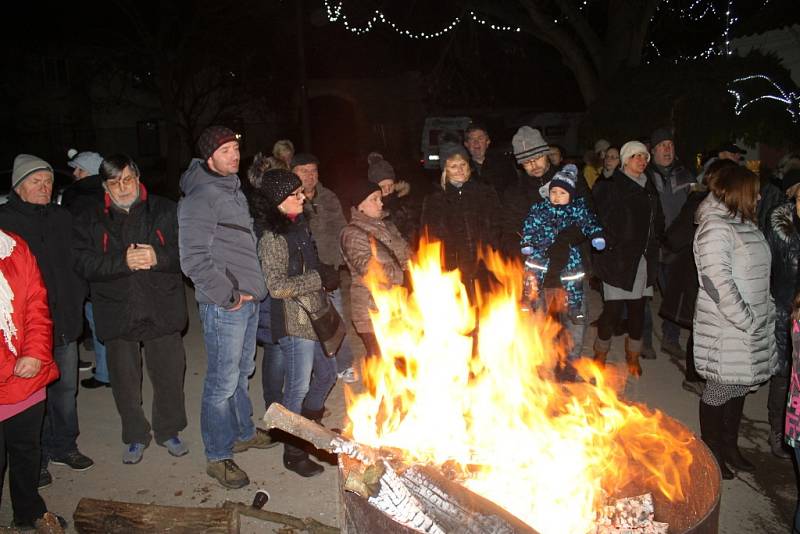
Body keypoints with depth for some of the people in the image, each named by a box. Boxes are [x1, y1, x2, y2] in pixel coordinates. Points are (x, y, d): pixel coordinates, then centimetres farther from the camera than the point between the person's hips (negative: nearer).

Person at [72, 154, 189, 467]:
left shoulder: (165, 212, 2)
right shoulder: (91, 221, 6)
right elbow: (84, 263, -7)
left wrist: (158, 257, -22)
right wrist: (123, 262, -21)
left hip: (162, 311, -1)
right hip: (117, 314, 1)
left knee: (169, 375, 8)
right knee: (125, 381, 11)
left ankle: (168, 431, 29)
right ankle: (135, 436, 31)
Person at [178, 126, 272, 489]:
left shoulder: (234, 191, 14)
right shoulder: (200, 199, -15)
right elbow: (194, 261, -20)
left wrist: (254, 288, 15)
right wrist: (228, 295, -16)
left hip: (248, 299, 9)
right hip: (224, 307, -9)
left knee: (242, 372, 22)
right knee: (223, 383, 0)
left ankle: (243, 432, 39)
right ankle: (217, 457, 15)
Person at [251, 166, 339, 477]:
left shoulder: (299, 226, 9)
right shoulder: (272, 239, -17)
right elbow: (277, 286, -22)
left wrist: (325, 272, 3)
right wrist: (319, 279, -20)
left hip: (314, 317, 9)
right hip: (295, 323, -9)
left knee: (327, 374, 23)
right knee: (298, 387, 2)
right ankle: (294, 453, 19)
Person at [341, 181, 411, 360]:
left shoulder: (387, 226, 15)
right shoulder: (353, 234, -9)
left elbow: (406, 254, 15)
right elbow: (369, 269, -19)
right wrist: (400, 274, -13)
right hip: (372, 308, -7)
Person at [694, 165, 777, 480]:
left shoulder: (745, 225, 12)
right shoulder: (714, 228, -17)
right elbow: (718, 282, -24)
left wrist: (765, 311, 11)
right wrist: (747, 320, -22)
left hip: (754, 322, 9)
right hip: (727, 327, -9)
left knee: (740, 384, 18)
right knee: (721, 387, 4)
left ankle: (730, 445, 34)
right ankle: (711, 451, 22)